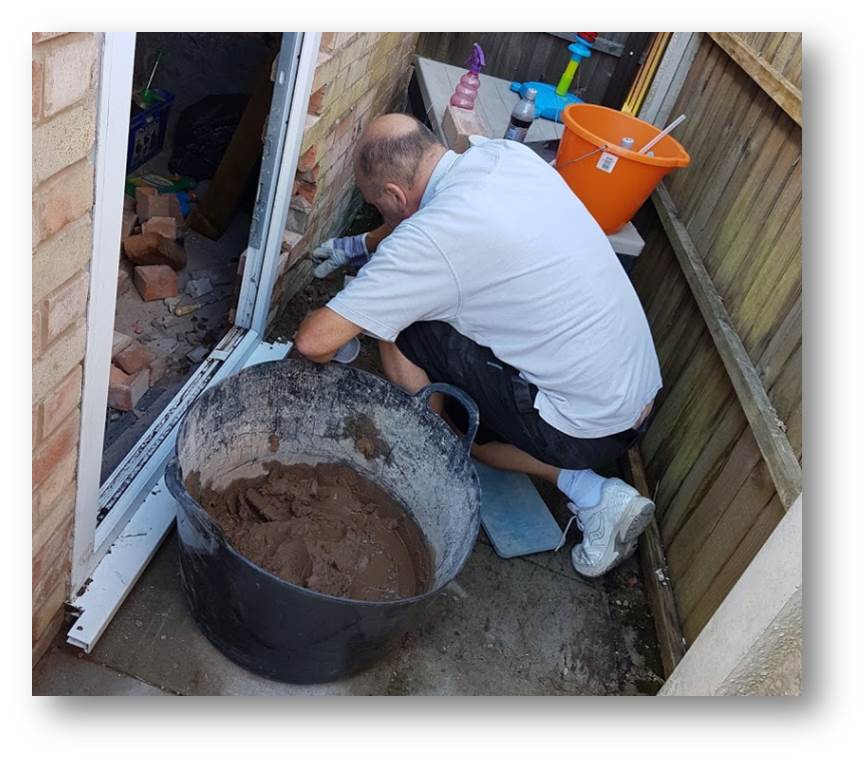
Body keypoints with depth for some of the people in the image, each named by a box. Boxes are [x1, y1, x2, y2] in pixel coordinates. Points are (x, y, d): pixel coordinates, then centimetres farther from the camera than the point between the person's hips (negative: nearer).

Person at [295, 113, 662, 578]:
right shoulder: (506, 154, 0)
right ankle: (593, 495, 14)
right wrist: (362, 246, 26)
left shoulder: (432, 240, -22)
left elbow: (316, 341, -17)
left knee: (396, 324, -4)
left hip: (584, 426, -8)